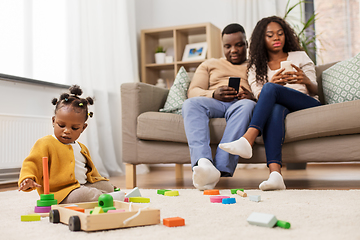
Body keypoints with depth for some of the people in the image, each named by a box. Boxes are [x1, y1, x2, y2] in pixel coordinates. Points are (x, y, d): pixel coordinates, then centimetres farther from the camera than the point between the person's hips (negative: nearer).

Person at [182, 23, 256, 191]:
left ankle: (221, 169, -51)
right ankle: (203, 165, -54)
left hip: (240, 104, -1)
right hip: (214, 103, 1)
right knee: (190, 104, -33)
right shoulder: (210, 64, 31)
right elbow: (193, 92, 14)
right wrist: (214, 94, -8)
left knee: (247, 105, -38)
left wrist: (253, 96, -11)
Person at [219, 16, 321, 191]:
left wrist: (306, 80, -14)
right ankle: (275, 173, -55)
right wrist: (272, 83, -19)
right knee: (275, 109, -38)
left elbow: (314, 91, 11)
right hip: (279, 106, 1)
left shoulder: (299, 56, 21)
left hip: (307, 105, -1)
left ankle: (247, 141, -47)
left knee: (270, 89, -30)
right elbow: (259, 96, 4)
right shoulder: (256, 68, 22)